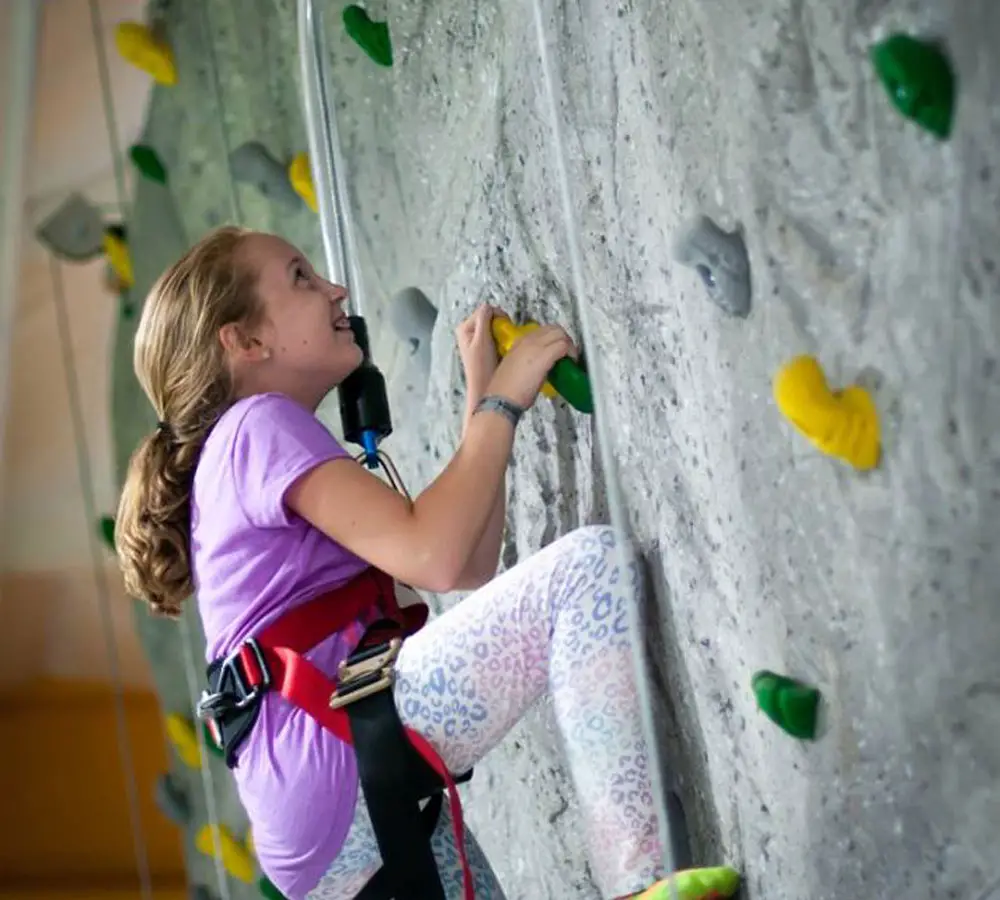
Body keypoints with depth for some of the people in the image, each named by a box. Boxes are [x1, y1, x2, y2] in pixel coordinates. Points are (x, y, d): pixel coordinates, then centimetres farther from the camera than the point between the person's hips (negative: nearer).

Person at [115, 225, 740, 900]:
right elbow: (434, 557, -17)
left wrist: (483, 400, 20)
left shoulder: (240, 451, 27)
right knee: (591, 561, -18)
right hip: (340, 750, -10)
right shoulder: (259, 422, -2)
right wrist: (504, 400, -5)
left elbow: (472, 568, 22)